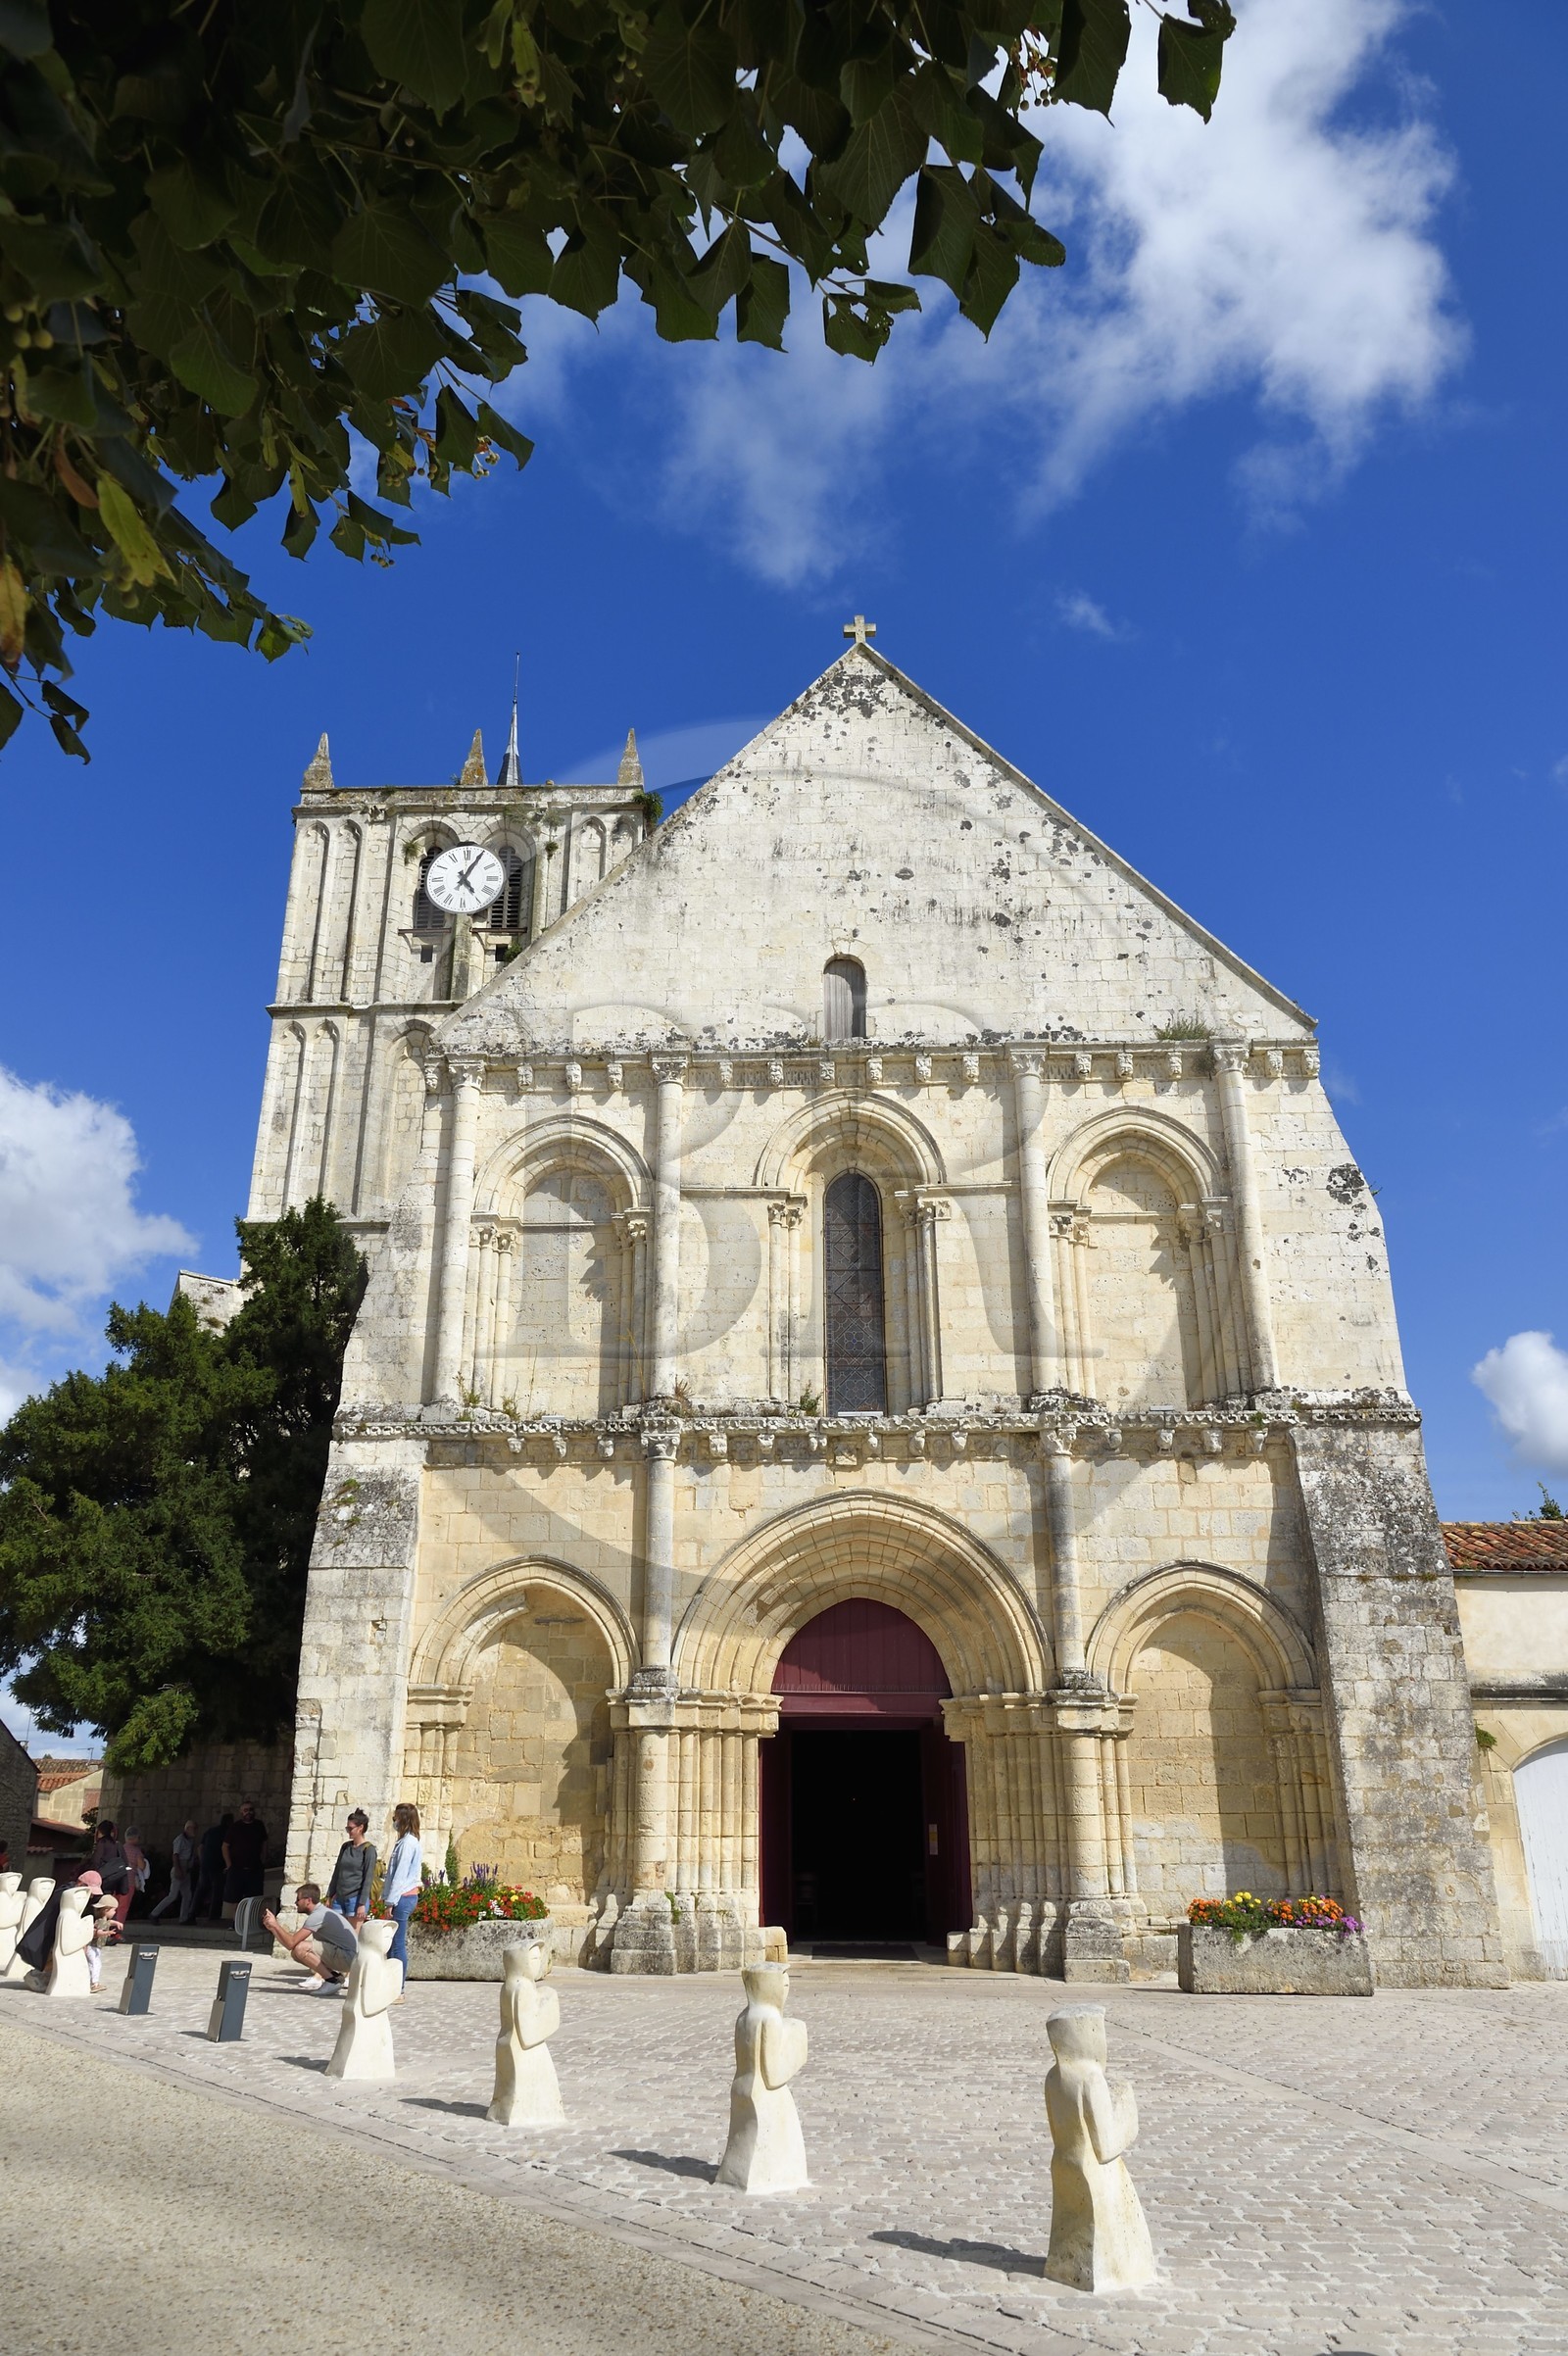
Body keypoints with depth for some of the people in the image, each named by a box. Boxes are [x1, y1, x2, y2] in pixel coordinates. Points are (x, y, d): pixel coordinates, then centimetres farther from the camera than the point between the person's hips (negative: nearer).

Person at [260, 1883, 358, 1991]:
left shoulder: (317, 1916, -16)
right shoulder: (321, 1912, 15)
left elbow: (291, 1943, -19)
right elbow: (291, 1943, 15)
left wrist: (275, 1925, -8)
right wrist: (272, 1928, 11)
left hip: (348, 1957, -10)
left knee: (300, 1949, -20)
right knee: (296, 1953, 11)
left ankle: (332, 1981, -9)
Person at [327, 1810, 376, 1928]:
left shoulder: (368, 1850, -8)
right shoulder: (346, 1846, 11)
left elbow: (368, 1879, -11)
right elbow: (337, 1872, 17)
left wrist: (362, 1904, -15)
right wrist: (330, 1896, 14)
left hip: (356, 1899, -6)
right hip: (339, 1898, 6)